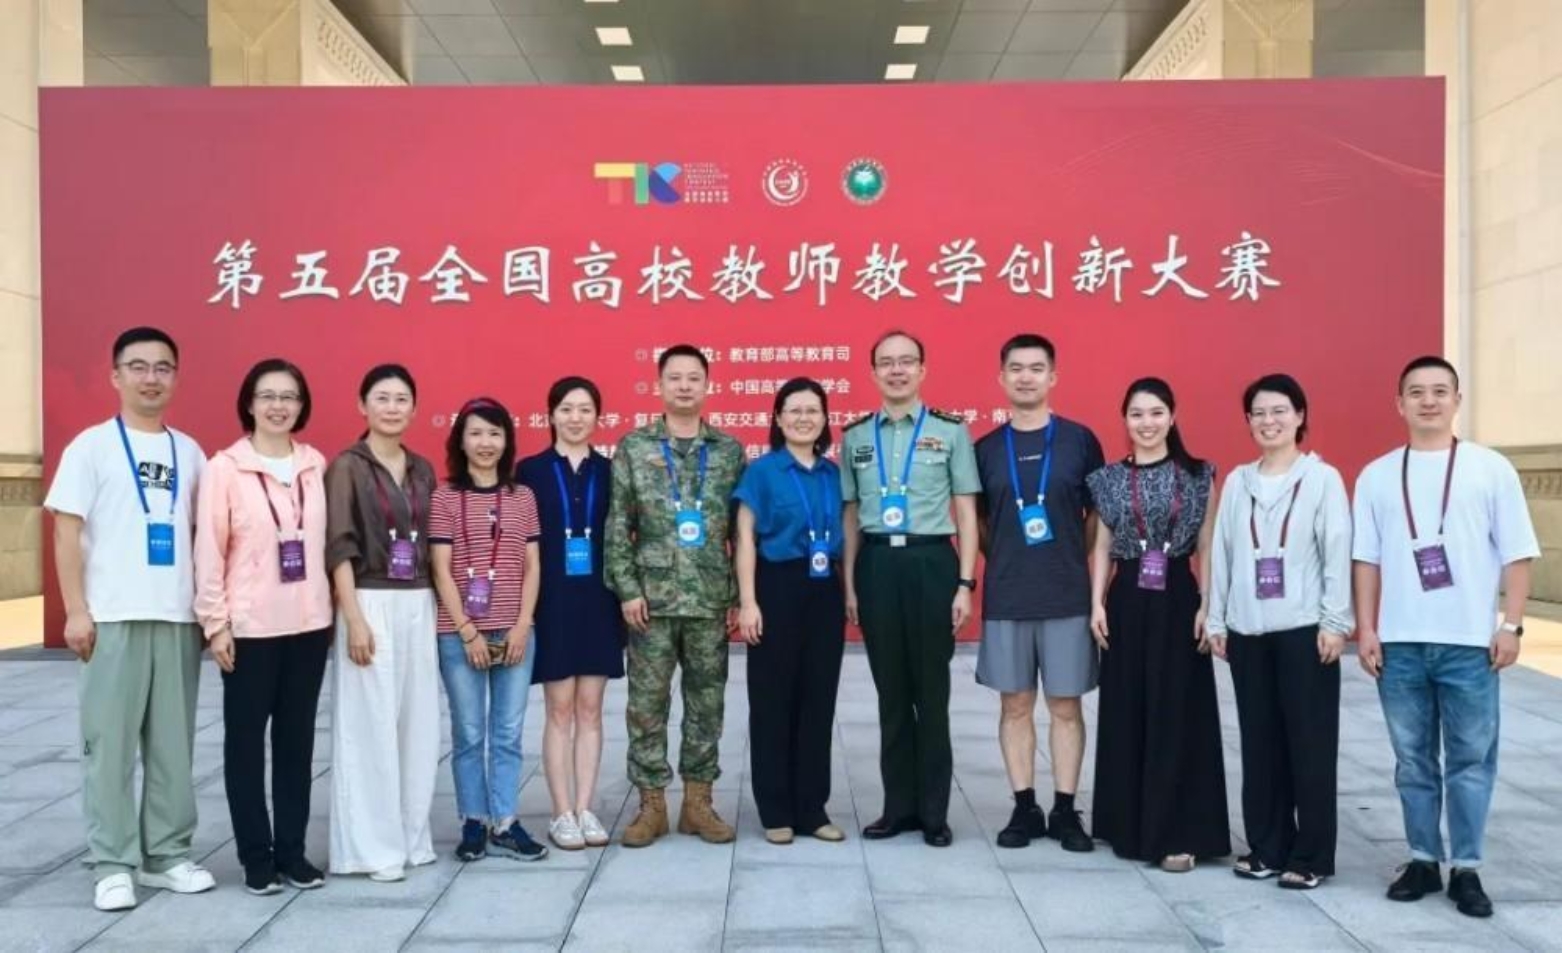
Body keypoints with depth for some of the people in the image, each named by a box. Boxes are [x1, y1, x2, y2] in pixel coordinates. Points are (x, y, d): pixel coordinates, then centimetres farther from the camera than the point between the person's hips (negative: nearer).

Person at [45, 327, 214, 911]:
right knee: (110, 742, 0)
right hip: (114, 618, -3)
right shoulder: (92, 446, 1)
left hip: (179, 618, 3)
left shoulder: (188, 451, 12)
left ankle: (168, 854, 16)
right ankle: (112, 865, 8)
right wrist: (76, 611, -9)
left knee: (173, 743, 7)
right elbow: (67, 532, -2)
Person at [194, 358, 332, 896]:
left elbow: (327, 540, 9)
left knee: (297, 737, 9)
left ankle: (292, 849, 20)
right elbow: (209, 550, -5)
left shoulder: (316, 466, 6)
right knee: (246, 738, 5)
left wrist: (333, 609, 8)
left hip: (309, 624, 3)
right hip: (250, 627, -3)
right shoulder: (224, 468, -4)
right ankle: (256, 856, 15)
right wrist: (215, 621, -8)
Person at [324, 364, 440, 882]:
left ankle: (411, 836, 19)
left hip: (418, 606, 5)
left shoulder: (423, 471, 12)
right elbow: (339, 547, -9)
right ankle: (374, 846, 5)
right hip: (370, 604, -5)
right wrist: (354, 619, -16)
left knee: (418, 723, 8)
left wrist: (437, 609, 8)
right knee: (371, 726, -2)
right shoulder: (347, 467, -4)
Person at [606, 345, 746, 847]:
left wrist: (739, 595, 2)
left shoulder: (730, 451, 7)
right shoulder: (633, 446, 3)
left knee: (707, 702, 7)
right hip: (651, 596, -1)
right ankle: (651, 803, 14)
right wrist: (627, 589, -7)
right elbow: (617, 524, 1)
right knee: (647, 703, 3)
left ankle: (698, 801, 18)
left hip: (711, 598, 1)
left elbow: (742, 529, 7)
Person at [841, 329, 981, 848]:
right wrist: (849, 584, 5)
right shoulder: (855, 436, 9)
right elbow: (851, 515, 10)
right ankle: (899, 805, 20)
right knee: (891, 690, 9)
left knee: (932, 690, 5)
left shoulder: (951, 431, 1)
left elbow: (966, 512, 1)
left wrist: (965, 583, -5)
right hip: (877, 566, 2)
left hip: (931, 563, -2)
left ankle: (934, 810, 16)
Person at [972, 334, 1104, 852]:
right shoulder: (986, 449, 5)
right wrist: (1006, 562, 3)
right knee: (1015, 704, 7)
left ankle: (1065, 810, 14)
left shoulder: (1080, 440, 0)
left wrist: (1074, 562, 1)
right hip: (1005, 598, 2)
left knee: (1065, 705, 4)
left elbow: (1098, 516, 6)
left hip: (1069, 595, -1)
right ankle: (1025, 808, 17)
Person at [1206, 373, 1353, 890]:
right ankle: (1267, 846, 19)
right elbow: (1221, 554, 10)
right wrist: (1216, 619, 7)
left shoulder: (1323, 478, -1)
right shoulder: (1237, 482, 10)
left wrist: (1335, 622, -9)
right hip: (1247, 630, 4)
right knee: (1259, 742, 9)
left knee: (1309, 743, 0)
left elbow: (1338, 555, -4)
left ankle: (1311, 856, 9)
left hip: (1304, 628, -4)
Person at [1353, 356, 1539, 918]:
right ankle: (1423, 860, 21)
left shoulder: (1491, 468, 2)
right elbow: (1366, 558, 7)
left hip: (1469, 642, -1)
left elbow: (1517, 554, 2)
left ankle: (1466, 868, 15)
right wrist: (1366, 629, 2)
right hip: (1399, 643, 2)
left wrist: (1511, 625, -4)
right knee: (1413, 759, 10)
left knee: (1470, 759, 4)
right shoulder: (1376, 475, 7)